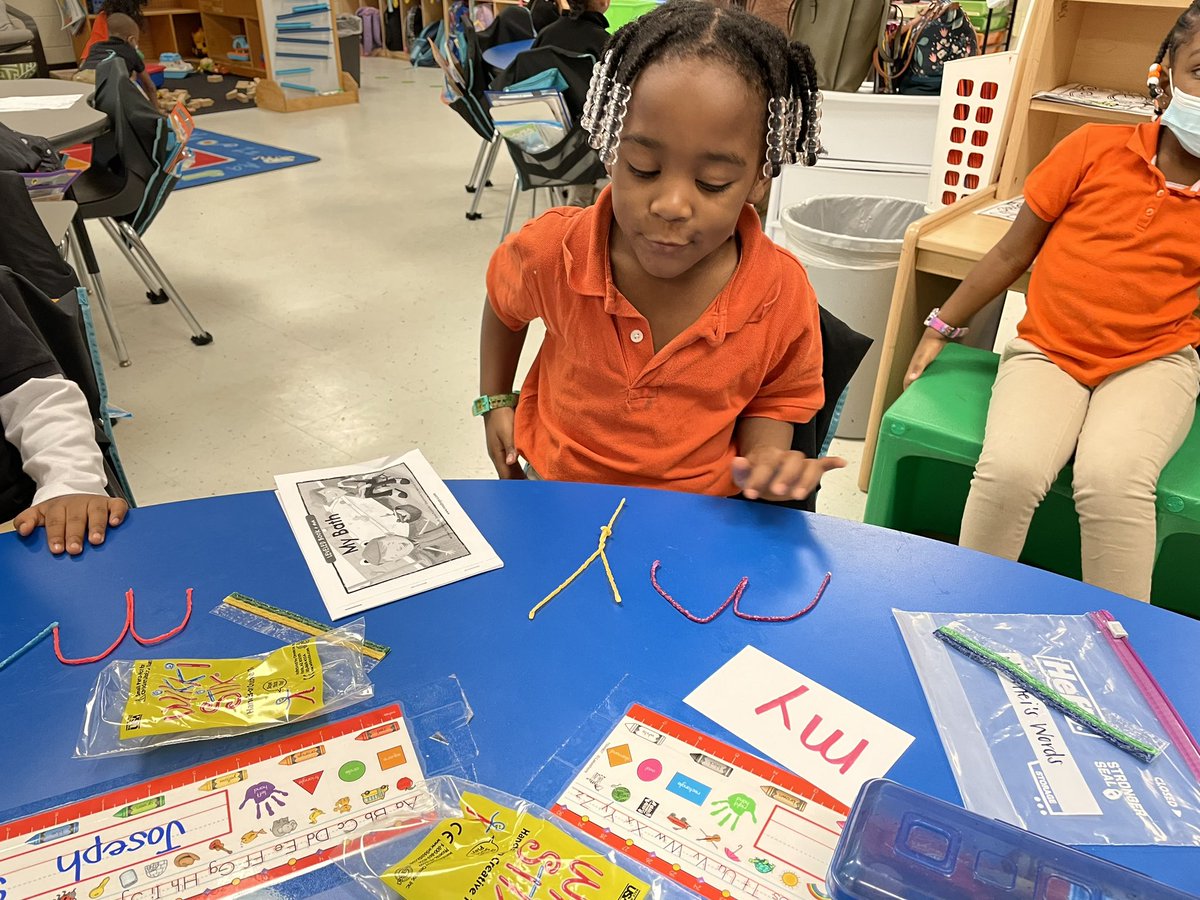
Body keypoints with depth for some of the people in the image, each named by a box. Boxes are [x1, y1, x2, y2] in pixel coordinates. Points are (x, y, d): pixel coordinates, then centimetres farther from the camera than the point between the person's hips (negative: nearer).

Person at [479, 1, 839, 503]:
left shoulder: (784, 295, -18)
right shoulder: (552, 253, -16)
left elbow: (772, 401, 1)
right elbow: (505, 304, 9)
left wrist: (767, 461, -19)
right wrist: (495, 401, 8)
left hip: (696, 516, 1)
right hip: (554, 484, 0)